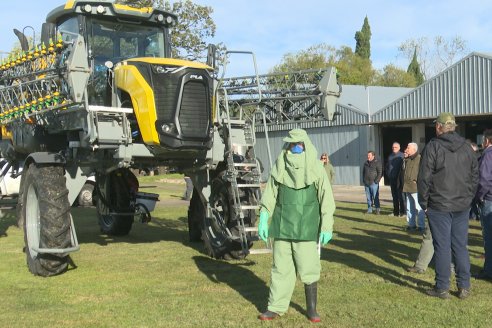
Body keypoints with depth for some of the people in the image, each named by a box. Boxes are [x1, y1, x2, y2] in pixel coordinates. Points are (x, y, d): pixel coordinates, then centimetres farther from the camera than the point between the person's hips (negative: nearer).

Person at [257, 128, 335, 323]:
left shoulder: (315, 168, -5)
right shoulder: (279, 167, 2)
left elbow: (326, 199, -5)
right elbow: (270, 195, 7)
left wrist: (327, 226, -8)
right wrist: (263, 219, 2)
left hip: (306, 228, -2)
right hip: (282, 226, 2)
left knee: (308, 269, 2)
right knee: (281, 268, 8)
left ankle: (312, 308, 18)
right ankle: (276, 307, 19)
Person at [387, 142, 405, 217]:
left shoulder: (401, 156, -6)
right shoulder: (390, 156, 16)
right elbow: (387, 166, 28)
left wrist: (400, 177, -17)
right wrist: (388, 173, 14)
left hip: (399, 178, -7)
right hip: (392, 178, 7)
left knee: (400, 195, -6)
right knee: (394, 195, 10)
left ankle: (402, 212, -3)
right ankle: (395, 211, 16)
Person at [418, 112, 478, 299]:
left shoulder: (433, 147, -9)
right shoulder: (467, 148, 8)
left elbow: (424, 178, -10)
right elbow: (475, 176, 12)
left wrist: (423, 203, -1)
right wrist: (468, 198, 17)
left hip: (439, 206, -5)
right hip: (462, 206, 5)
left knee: (442, 247, 1)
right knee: (460, 246, 11)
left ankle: (442, 288, 7)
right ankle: (464, 287, 15)